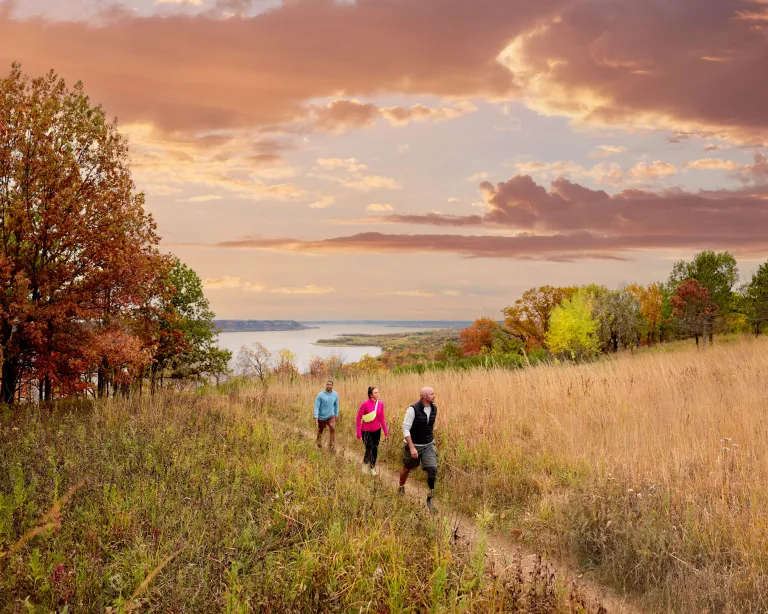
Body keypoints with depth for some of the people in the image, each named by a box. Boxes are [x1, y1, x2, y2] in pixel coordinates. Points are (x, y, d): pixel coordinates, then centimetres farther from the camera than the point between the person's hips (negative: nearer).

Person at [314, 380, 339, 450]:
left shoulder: (335, 394, -5)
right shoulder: (320, 395, -15)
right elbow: (316, 406, -15)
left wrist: (336, 414, 18)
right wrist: (316, 417, -24)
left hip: (331, 416, 1)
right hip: (322, 417, -1)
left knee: (332, 428, -23)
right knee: (320, 431, 12)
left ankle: (332, 445, -14)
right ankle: (319, 446, 35)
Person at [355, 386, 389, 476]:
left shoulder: (380, 404, -4)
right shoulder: (365, 404, -17)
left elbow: (382, 418, 6)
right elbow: (358, 418, -10)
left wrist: (386, 431, 6)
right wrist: (359, 433, -11)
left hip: (377, 430, 4)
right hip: (366, 431, -4)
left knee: (375, 450, 10)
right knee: (369, 449, -6)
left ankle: (372, 468, 30)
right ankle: (365, 465, 24)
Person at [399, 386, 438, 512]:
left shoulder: (434, 408, -5)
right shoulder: (413, 409, -25)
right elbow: (405, 429, -24)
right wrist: (412, 448, -30)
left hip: (428, 445, 3)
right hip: (413, 445, -3)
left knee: (432, 470, -14)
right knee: (407, 468, 19)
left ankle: (429, 500, -1)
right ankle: (401, 487, 52)